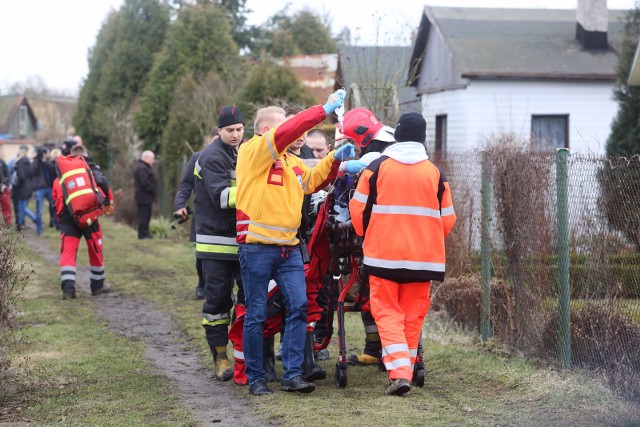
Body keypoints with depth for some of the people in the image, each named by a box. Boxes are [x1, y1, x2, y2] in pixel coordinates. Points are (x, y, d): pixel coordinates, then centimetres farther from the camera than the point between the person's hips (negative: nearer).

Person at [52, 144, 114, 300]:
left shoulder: (60, 176, 18)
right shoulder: (91, 169, 7)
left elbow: (56, 198, 18)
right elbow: (102, 183, -7)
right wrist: (109, 201, 6)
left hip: (67, 218, 2)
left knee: (68, 252, -2)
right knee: (95, 251, 14)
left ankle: (68, 287, -17)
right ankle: (98, 285, 24)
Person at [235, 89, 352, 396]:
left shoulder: (291, 161, 20)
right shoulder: (253, 151, -5)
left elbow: (312, 181, 30)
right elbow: (287, 131, -18)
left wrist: (335, 159, 15)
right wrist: (326, 109, -16)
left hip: (289, 248, 7)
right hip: (257, 247, -7)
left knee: (298, 306, -4)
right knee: (256, 315, 1)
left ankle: (292, 374, 0)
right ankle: (255, 378, 9)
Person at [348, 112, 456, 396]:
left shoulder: (377, 167, -2)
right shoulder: (435, 173, 5)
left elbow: (359, 209, 3)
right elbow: (447, 219, 10)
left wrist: (367, 236, 23)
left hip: (383, 254, -2)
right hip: (423, 256, 2)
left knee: (387, 312, 1)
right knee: (413, 315, 12)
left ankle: (398, 371, -14)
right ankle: (407, 368, 18)